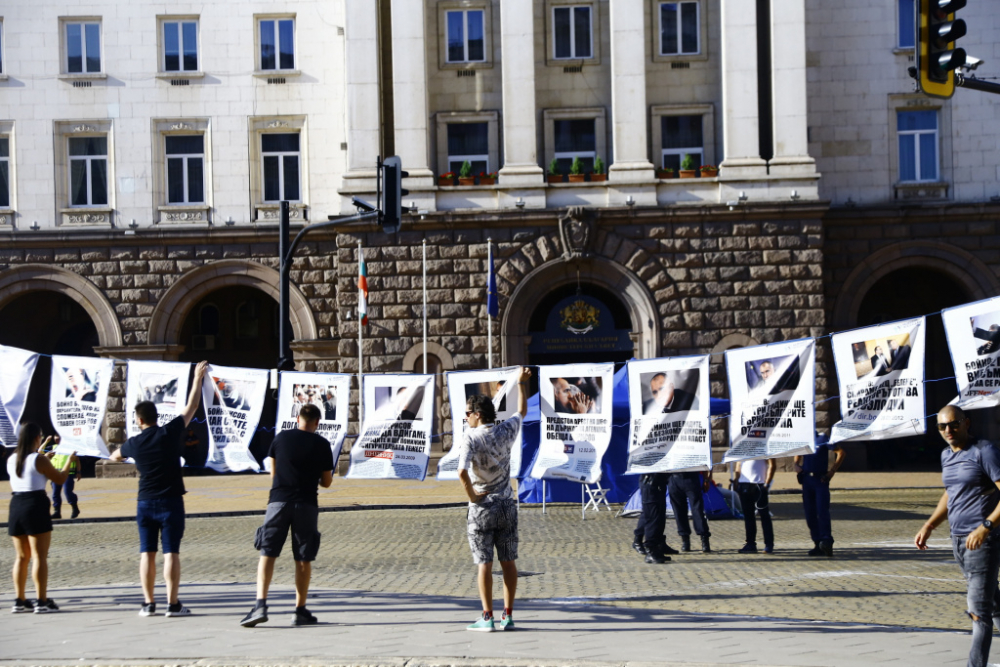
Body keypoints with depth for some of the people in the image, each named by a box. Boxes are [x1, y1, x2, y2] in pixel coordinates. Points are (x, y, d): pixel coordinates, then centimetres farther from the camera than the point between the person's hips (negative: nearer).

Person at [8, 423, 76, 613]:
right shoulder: (39, 460, -11)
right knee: (40, 556, -3)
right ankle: (41, 601, -3)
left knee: (21, 557, 13)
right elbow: (60, 479, -2)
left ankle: (19, 600, 13)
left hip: (16, 506, 6)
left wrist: (40, 450, 40)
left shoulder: (11, 460, 8)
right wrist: (69, 460, 13)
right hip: (36, 507, -6)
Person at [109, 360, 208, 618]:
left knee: (147, 553, 6)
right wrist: (198, 377, 10)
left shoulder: (134, 443, 2)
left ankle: (148, 603, 6)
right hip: (170, 501, -2)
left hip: (145, 502, 2)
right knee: (171, 552, -3)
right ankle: (173, 604, -4)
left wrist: (120, 452, 51)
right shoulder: (170, 433, -7)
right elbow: (191, 407, 0)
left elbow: (114, 456, 25)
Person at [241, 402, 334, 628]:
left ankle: (261, 605, -14)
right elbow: (327, 482, 7)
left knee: (267, 554, 0)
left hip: (278, 501, 1)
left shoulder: (281, 438, 6)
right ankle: (300, 611, 11)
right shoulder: (322, 444, 2)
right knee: (303, 559, 7)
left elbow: (273, 472, 15)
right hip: (307, 504, 0)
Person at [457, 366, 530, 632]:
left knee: (484, 564, 1)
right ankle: (508, 615, 12)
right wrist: (522, 383, 31)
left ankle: (487, 618, 1)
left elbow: (462, 472, -29)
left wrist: (472, 496, -13)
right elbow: (522, 411, 20)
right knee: (508, 562, 9)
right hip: (507, 505, 4)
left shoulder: (471, 438, -15)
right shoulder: (505, 432, -1)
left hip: (481, 508, -4)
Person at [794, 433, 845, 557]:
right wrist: (796, 465, 6)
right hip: (806, 479, 5)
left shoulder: (823, 439, -1)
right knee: (810, 514, 4)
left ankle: (826, 541, -24)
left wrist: (832, 471, -7)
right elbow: (797, 456, 29)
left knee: (822, 511, -17)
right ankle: (817, 544, 8)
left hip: (821, 479, -5)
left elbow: (841, 452, -2)